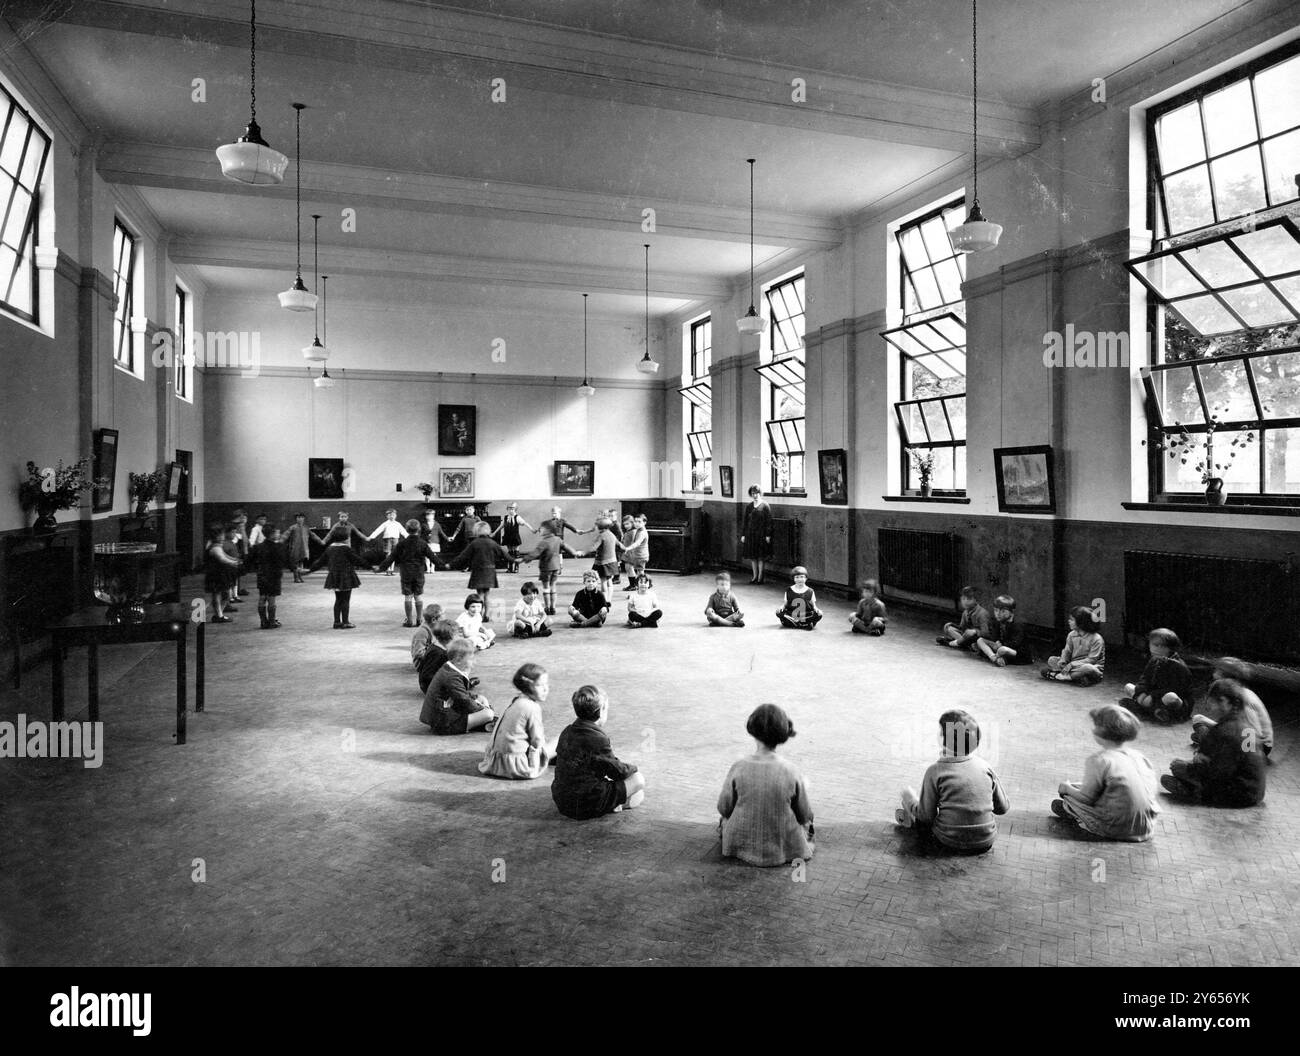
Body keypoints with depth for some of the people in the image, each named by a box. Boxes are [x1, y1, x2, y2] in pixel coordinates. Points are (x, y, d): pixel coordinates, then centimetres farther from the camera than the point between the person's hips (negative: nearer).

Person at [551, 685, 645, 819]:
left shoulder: (567, 732, 5)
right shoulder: (598, 739, -20)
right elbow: (618, 771, -10)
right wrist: (633, 769, 13)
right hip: (586, 806, -8)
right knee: (638, 779, -1)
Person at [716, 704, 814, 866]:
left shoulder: (738, 767, -20)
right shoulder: (791, 771, -20)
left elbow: (724, 808, -7)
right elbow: (804, 816, -8)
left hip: (742, 845, 1)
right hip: (785, 848, 0)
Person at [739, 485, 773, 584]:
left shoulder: (765, 506, -5)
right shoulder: (749, 506, 8)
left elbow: (769, 521, -6)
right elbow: (744, 521, 11)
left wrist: (768, 535, -10)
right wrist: (743, 534, 7)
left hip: (761, 534, -4)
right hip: (750, 534, 4)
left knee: (761, 557, 1)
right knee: (752, 557, 8)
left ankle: (760, 576, 10)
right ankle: (755, 576, 18)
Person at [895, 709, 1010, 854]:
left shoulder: (936, 771, -16)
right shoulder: (984, 767, -6)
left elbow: (926, 816, -11)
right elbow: (1003, 808, 4)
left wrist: (908, 800, 9)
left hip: (951, 841, -4)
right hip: (986, 843, 4)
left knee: (907, 792, 11)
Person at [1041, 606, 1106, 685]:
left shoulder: (1096, 639, -16)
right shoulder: (1071, 635, 4)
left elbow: (1091, 660, -20)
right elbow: (1067, 651, 3)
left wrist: (1072, 664, -27)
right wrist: (1062, 661, -19)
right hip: (1074, 666, 6)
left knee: (1088, 668, -42)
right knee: (1051, 660, -9)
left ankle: (1058, 676, -30)